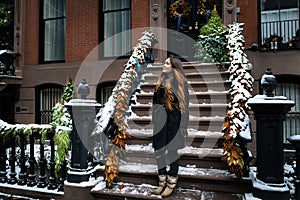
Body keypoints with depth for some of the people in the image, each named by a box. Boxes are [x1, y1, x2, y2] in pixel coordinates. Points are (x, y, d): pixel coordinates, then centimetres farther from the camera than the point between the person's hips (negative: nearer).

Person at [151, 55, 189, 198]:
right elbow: (155, 102, 13)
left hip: (173, 120, -5)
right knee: (159, 151, 9)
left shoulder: (180, 81, -3)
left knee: (172, 151, 5)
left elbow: (184, 104, -6)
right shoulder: (160, 80, 12)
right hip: (160, 121, 5)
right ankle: (162, 182, 25)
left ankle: (171, 183, 21)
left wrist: (183, 125, -11)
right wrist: (154, 120, 9)